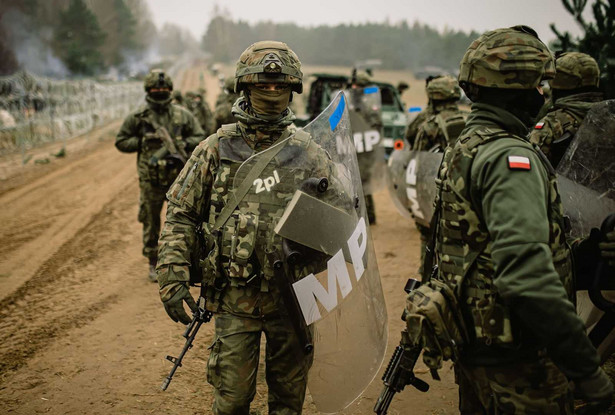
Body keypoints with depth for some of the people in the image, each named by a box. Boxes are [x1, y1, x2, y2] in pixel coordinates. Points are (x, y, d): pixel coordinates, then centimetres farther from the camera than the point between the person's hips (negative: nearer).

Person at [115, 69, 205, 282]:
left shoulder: (182, 115, 4)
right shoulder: (138, 117, 1)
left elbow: (199, 138, 9)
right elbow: (121, 142, 5)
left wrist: (181, 144, -9)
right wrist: (144, 142, -9)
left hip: (177, 176, 1)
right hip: (151, 179, -1)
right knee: (151, 223, 7)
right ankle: (153, 264, 21)